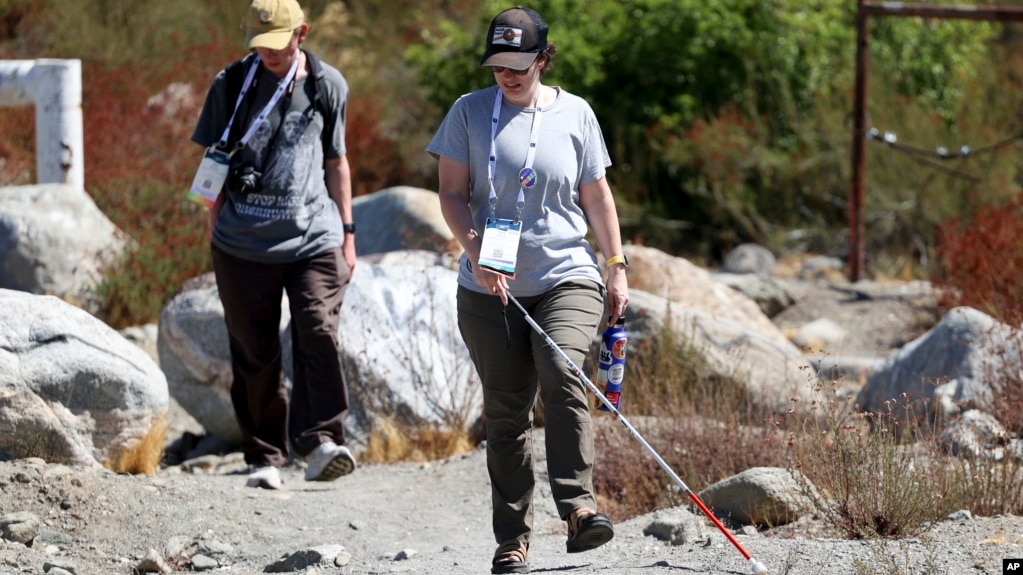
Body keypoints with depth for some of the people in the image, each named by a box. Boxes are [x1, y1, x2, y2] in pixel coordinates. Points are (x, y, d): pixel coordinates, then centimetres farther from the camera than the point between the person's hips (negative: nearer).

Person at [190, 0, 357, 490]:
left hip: (314, 237, 0)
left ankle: (320, 442, -23)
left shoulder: (327, 86, 7)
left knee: (318, 335, -18)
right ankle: (264, 455, 12)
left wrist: (347, 232, 16)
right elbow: (214, 160, 11)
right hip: (243, 243, 0)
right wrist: (217, 229, 6)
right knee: (254, 354, 3)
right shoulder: (232, 85, 5)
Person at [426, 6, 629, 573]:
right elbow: (451, 192, 1)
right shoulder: (469, 112, 3)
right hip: (489, 288, 1)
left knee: (562, 376, -25)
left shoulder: (575, 114, 6)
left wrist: (617, 266, 10)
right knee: (505, 410, 1)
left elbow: (596, 195, 13)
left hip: (567, 276, -1)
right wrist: (476, 250, -15)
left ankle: (577, 506, -30)